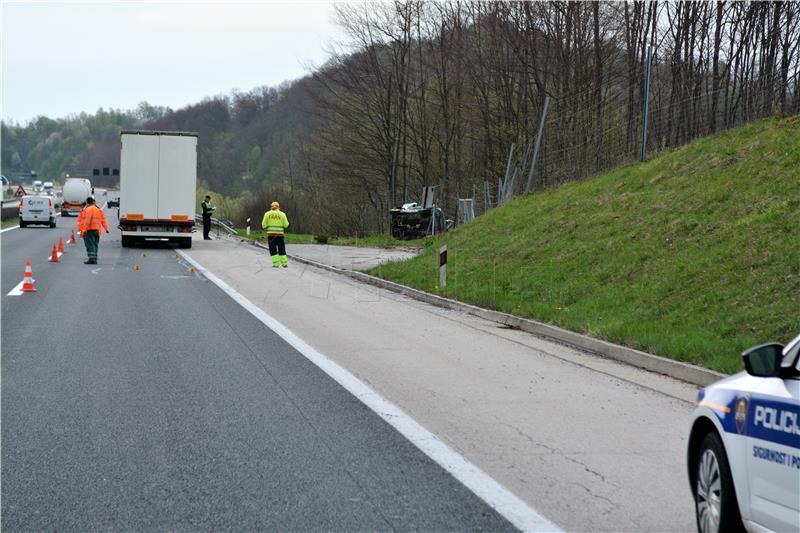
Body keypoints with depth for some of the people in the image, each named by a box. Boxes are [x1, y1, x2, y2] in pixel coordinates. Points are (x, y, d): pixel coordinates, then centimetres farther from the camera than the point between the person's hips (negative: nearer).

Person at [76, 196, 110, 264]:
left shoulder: (87, 210, -9)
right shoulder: (99, 210, 15)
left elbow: (86, 220, -18)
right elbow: (103, 220, 14)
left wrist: (84, 229, -20)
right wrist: (106, 228, 16)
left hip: (89, 230, -7)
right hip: (97, 230, 7)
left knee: (90, 245, -9)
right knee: (95, 245, 13)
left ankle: (92, 259, -18)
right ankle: (94, 259, 13)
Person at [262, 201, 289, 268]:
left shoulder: (267, 214, 4)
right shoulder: (282, 214, 5)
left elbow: (264, 225, 0)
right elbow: (286, 225, 2)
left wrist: (265, 229, 21)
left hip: (271, 234, -1)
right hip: (280, 234, 1)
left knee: (273, 250, 3)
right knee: (281, 249, 9)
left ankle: (276, 264, -3)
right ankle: (284, 263, 5)